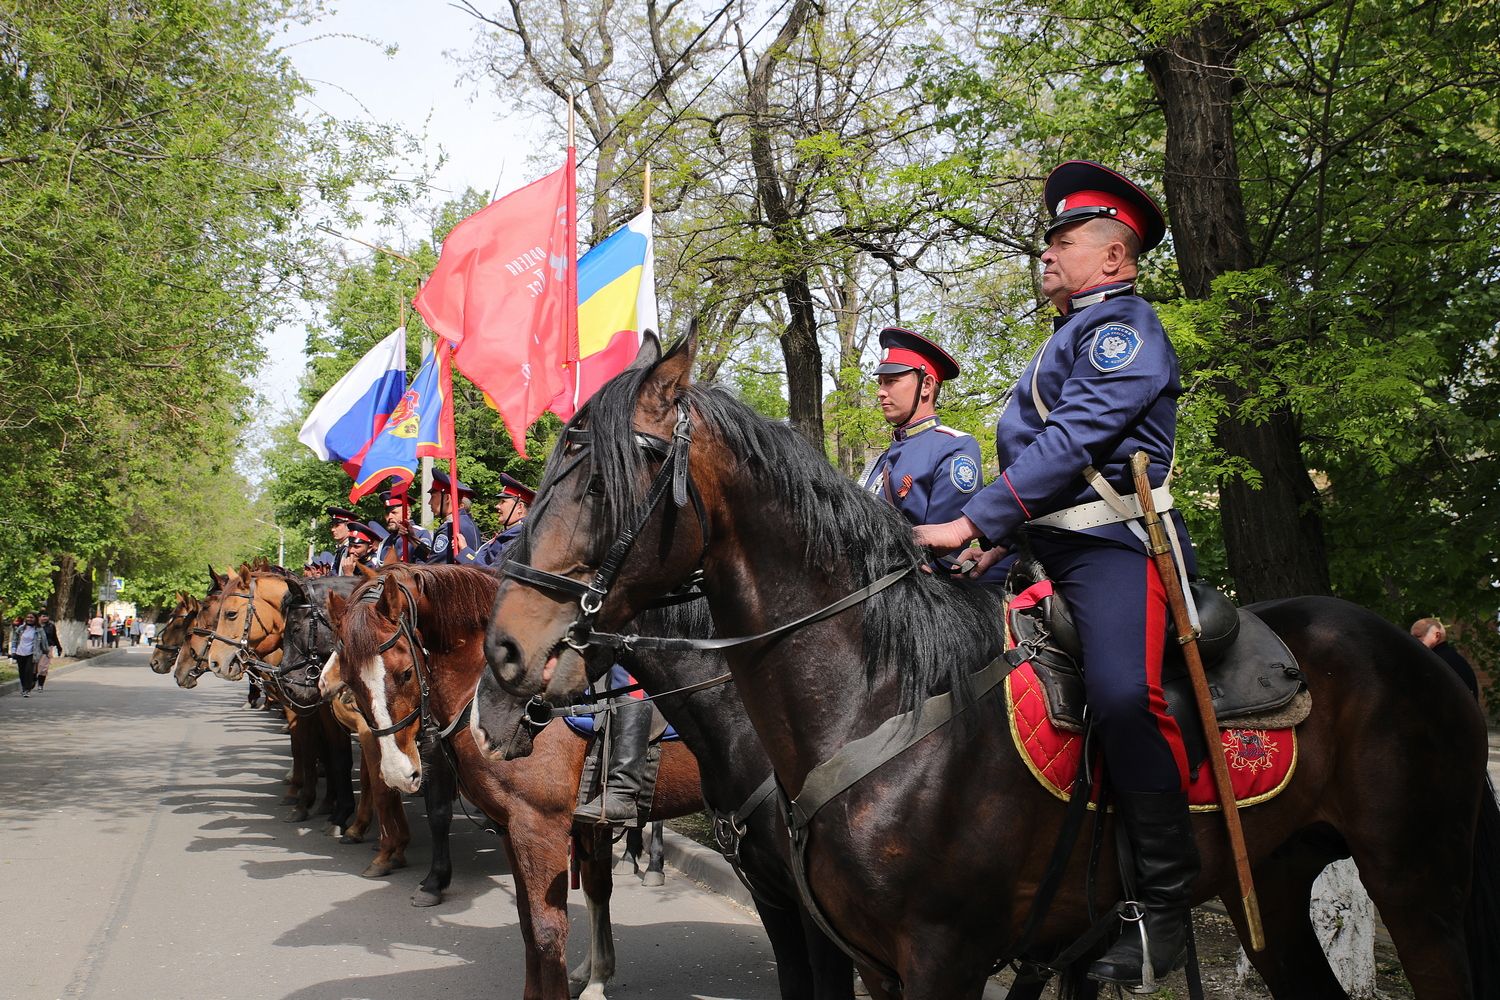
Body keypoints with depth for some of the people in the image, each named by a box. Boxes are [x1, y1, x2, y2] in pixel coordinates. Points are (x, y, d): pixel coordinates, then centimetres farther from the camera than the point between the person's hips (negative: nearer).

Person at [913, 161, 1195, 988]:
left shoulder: (1123, 327, -4)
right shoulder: (1073, 338, 27)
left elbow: (1071, 440, -17)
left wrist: (975, 520, -22)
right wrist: (1005, 538, 17)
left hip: (1114, 545, -11)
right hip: (1056, 549, 11)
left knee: (1120, 691, -32)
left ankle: (1164, 903, -23)